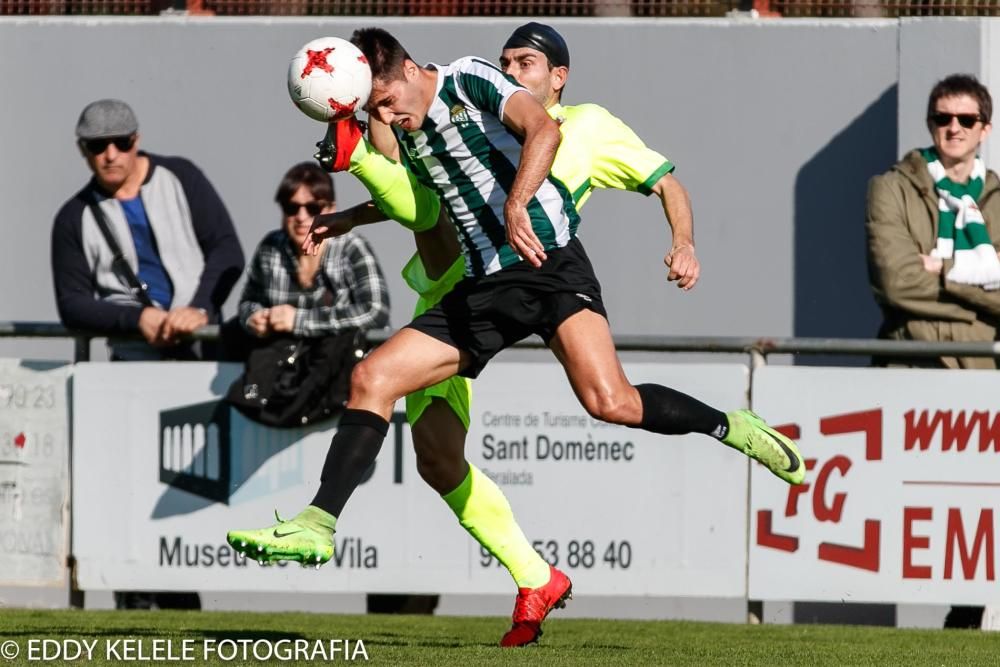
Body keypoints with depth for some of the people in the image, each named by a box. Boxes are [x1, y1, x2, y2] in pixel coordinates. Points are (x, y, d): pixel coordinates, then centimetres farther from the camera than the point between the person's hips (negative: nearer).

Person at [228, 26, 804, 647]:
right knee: (371, 378, -4)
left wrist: (516, 206, -37)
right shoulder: (406, 134, 17)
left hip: (549, 261, -8)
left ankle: (729, 427, -4)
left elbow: (543, 129, -24)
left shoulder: (471, 81, -5)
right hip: (483, 287, 8)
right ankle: (318, 527, -3)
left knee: (609, 400, -27)